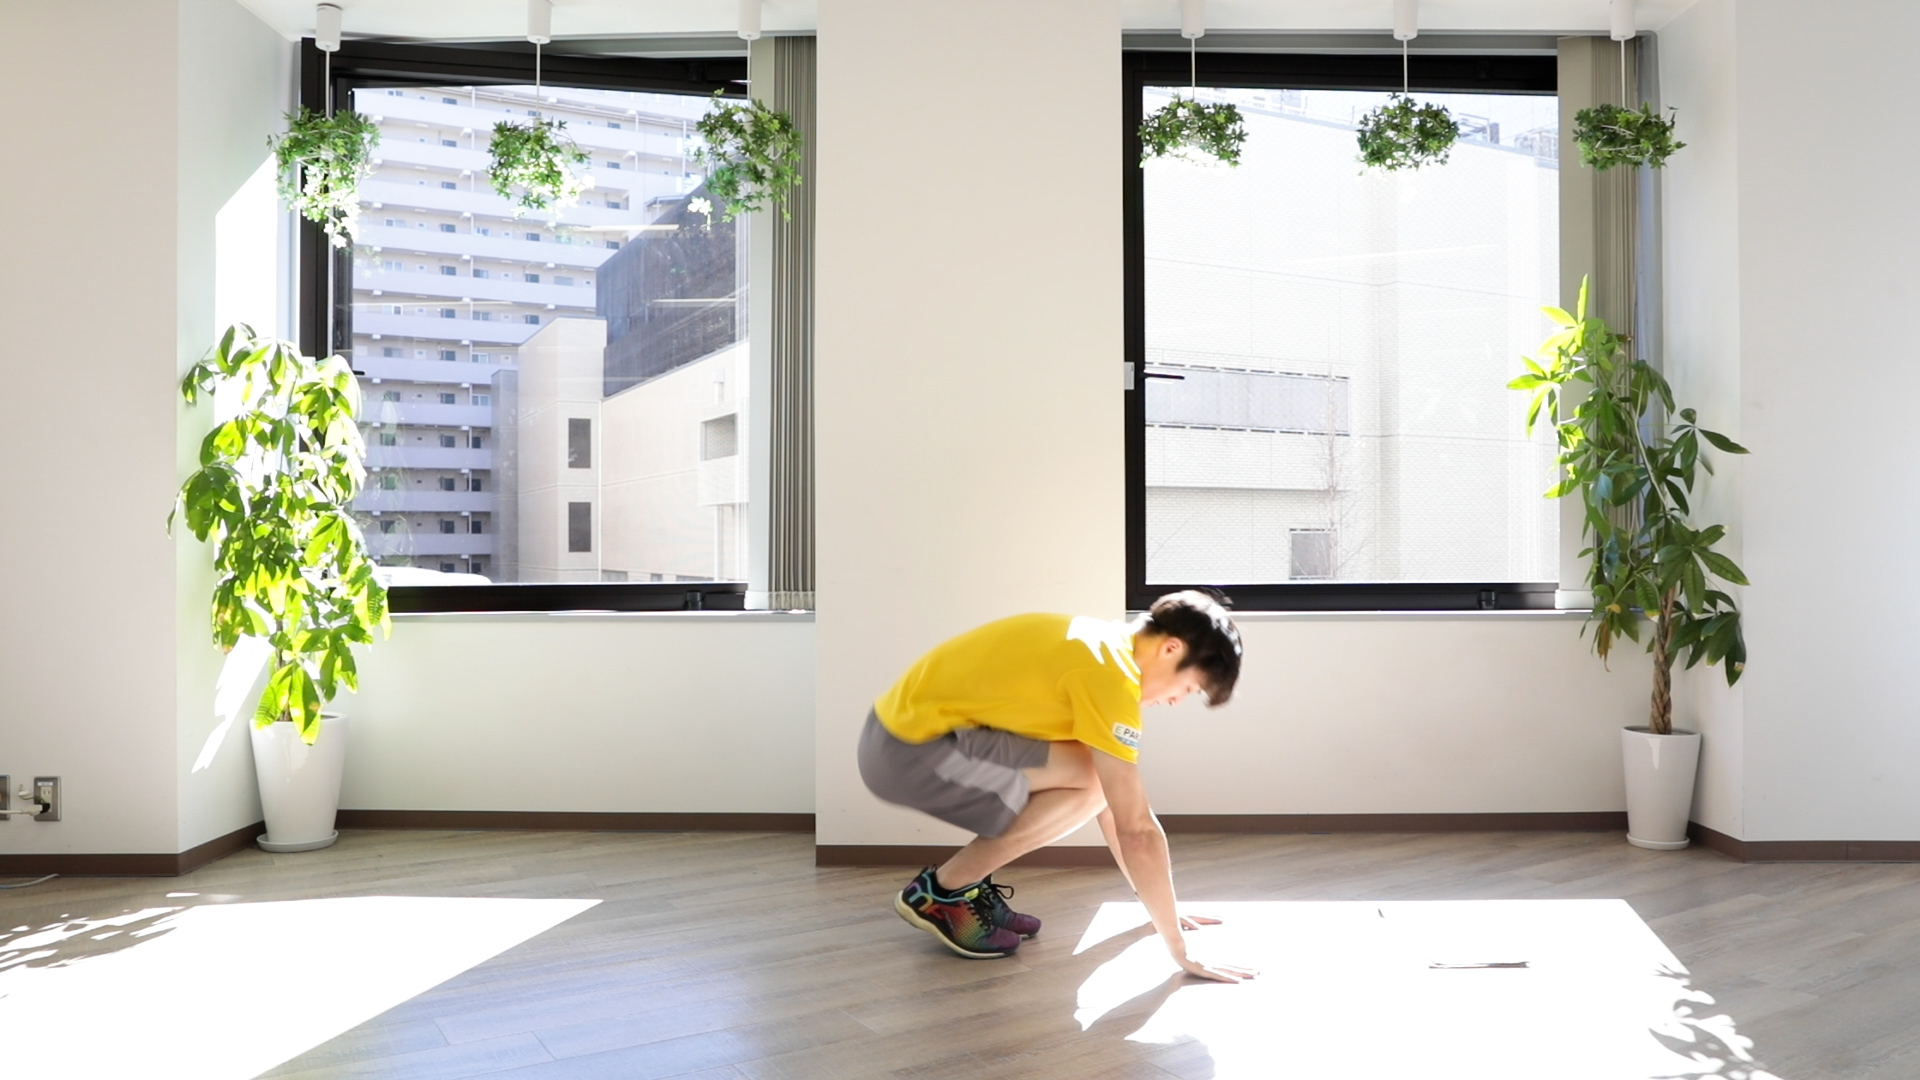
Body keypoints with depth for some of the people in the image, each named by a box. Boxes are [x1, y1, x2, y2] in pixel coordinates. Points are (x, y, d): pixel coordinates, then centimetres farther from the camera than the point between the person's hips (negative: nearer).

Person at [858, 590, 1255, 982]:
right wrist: (1180, 948, -8)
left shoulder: (1103, 648, 12)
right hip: (908, 750, -10)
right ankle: (942, 891, -1)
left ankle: (968, 884, 15)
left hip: (908, 728, 10)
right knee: (1090, 782, -15)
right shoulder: (1109, 672, -17)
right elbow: (1136, 828, -17)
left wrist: (1159, 906, 22)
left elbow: (1113, 804, 19)